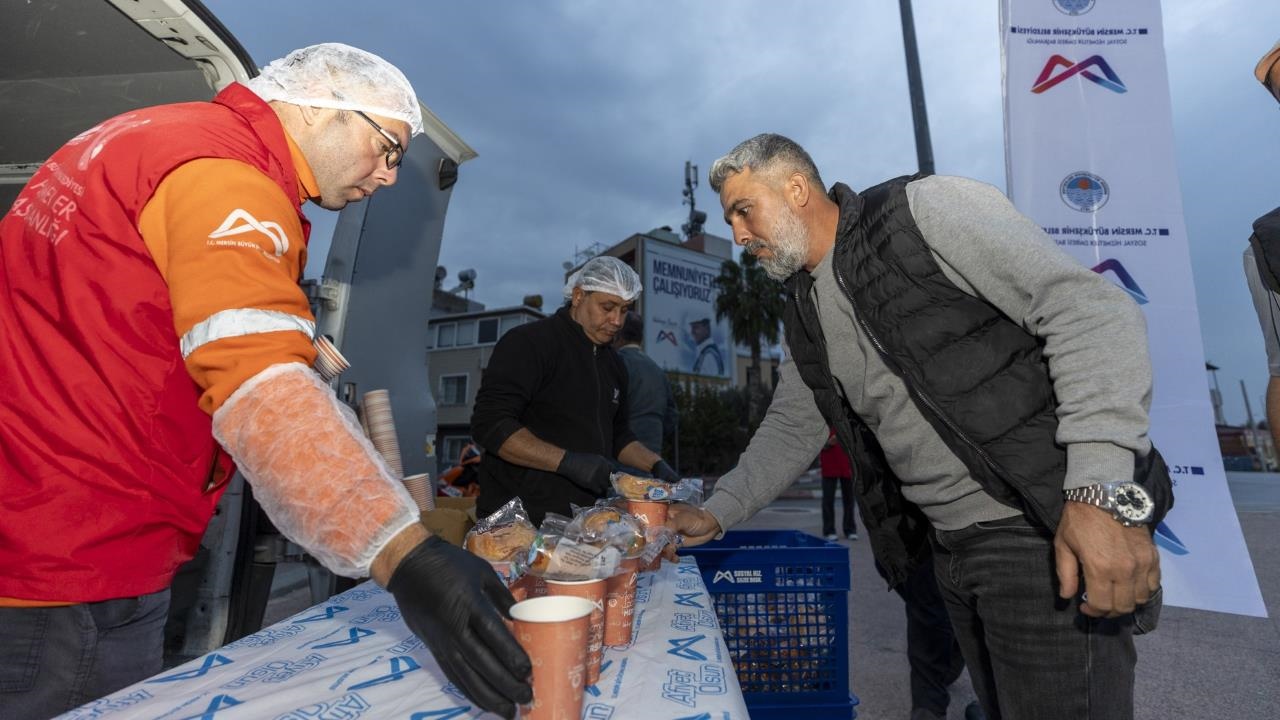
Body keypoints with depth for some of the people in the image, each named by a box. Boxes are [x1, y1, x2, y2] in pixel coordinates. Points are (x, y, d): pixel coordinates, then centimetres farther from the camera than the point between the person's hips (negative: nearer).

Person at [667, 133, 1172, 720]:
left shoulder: (925, 209, -11)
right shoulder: (804, 314, 10)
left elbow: (1090, 308, -17)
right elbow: (791, 428, 14)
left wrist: (1105, 490, -26)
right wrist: (716, 512, 5)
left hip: (1048, 529, -6)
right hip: (948, 543, 7)